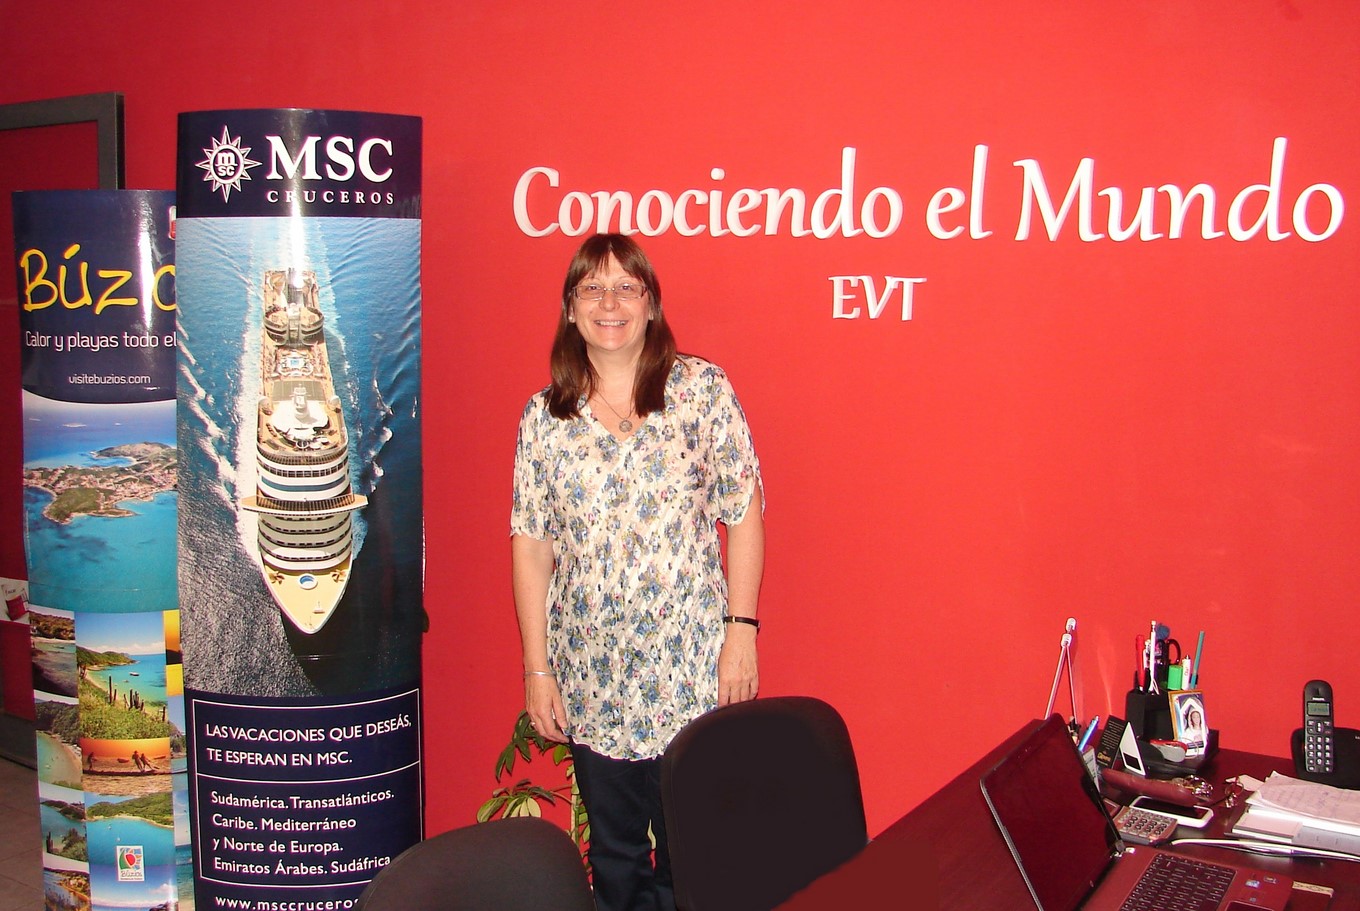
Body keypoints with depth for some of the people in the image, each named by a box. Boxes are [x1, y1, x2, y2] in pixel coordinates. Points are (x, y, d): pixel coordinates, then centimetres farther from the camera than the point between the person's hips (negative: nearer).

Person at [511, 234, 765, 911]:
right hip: (590, 673, 2)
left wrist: (741, 628, -7)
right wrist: (537, 668, 2)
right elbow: (531, 545, 4)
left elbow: (744, 513, -1)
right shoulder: (544, 416, 3)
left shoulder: (703, 389, -2)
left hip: (690, 669, -2)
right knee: (613, 852, 16)